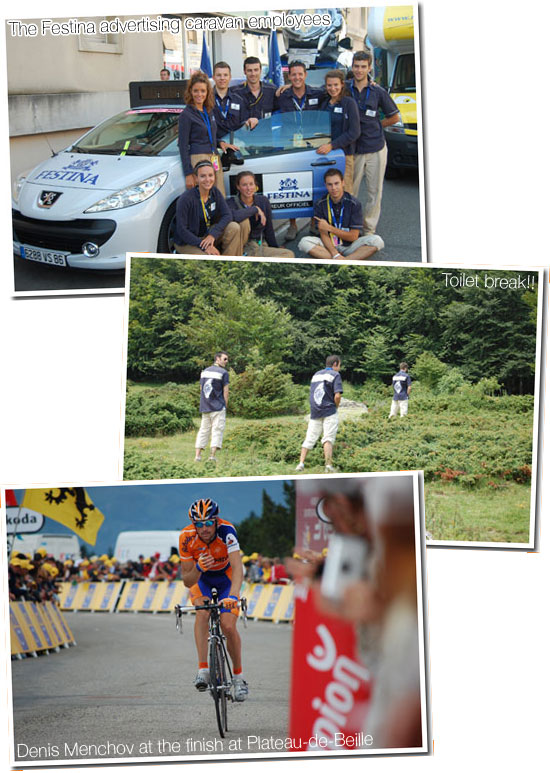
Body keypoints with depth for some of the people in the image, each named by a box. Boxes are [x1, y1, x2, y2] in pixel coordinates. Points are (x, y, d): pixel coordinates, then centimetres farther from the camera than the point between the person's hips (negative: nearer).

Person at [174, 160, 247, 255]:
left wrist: (213, 235, -26)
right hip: (187, 243, -6)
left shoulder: (215, 192, -2)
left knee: (234, 227, -18)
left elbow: (227, 216, -9)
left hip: (208, 236, 6)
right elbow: (181, 230, -20)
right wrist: (204, 246, -27)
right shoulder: (185, 199, -19)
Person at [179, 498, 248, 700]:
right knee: (202, 612, -29)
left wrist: (233, 596, -60)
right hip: (201, 578, 1)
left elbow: (237, 568, -45)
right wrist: (198, 568, -44)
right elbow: (187, 582, -22)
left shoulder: (226, 530, -34)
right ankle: (203, 669, -30)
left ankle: (238, 676, 7)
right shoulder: (187, 538, -28)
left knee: (228, 626, -14)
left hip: (226, 578, -1)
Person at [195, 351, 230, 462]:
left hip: (205, 407, 6)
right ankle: (212, 455, -9)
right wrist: (225, 406, 2)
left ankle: (197, 455, 5)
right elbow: (226, 392, -8)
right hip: (218, 407, -6)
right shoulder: (223, 373, -7)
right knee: (217, 430, -2)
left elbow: (201, 389, 16)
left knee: (203, 430, 9)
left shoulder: (205, 371, 13)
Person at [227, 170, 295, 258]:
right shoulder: (232, 203, -9)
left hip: (260, 247, 4)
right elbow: (233, 216, -36)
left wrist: (276, 248, 14)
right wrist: (255, 209, -25)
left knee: (289, 254, -20)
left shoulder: (263, 201, 4)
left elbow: (269, 228, 11)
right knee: (244, 221, -31)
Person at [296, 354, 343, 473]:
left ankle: (301, 463, -1)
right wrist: (336, 407, 4)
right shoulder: (335, 375, -4)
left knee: (310, 438, 7)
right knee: (328, 438, -5)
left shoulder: (316, 375, 16)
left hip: (315, 411, 5)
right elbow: (337, 396, -15)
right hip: (329, 412, -5)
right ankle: (328, 465, -11)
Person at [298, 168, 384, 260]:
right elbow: (323, 234, -11)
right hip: (329, 245, 1)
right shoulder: (320, 205, -6)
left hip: (350, 246, -1)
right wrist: (335, 254, -27)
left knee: (377, 241, -26)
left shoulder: (354, 203, -10)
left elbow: (353, 236, -10)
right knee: (304, 242, -28)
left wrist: (329, 228, -17)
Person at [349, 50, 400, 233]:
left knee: (375, 191, 5)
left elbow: (394, 117, 10)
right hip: (353, 149, 0)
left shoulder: (378, 92, 1)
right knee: (349, 191, 0)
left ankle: (369, 229, 15)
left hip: (376, 149, 0)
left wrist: (375, 127, 7)